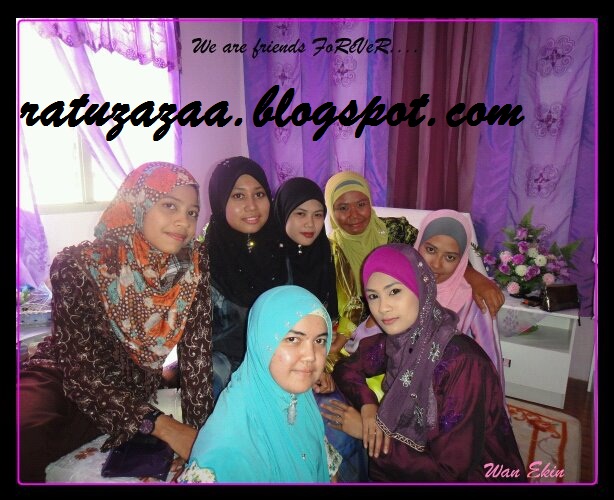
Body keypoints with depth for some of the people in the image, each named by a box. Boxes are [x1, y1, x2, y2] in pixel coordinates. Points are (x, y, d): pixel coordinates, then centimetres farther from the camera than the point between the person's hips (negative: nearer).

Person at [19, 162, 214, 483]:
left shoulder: (195, 264, -13)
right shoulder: (79, 266, -21)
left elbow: (196, 350, -11)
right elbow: (83, 368, -22)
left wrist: (199, 431, -17)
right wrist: (162, 425, -28)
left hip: (132, 393, 6)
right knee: (24, 442, -33)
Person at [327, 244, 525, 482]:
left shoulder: (463, 363, -28)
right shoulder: (397, 339, -12)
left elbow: (448, 472, -24)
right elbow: (347, 366, 3)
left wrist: (365, 432, -18)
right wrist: (368, 406, -16)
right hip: (421, 458, 4)